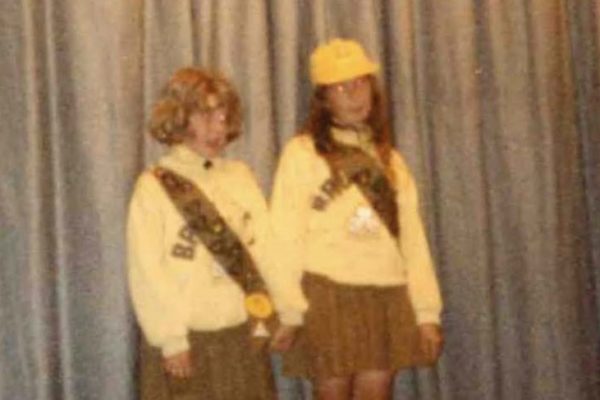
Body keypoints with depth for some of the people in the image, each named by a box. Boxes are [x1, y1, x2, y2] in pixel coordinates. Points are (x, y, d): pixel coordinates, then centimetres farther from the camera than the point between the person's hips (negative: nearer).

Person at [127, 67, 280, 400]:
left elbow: (262, 251, 5)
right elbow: (147, 273, -9)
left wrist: (262, 320, -2)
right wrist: (171, 338, -12)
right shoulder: (155, 186, -6)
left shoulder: (240, 176, 7)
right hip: (186, 339, -4)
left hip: (241, 335, 4)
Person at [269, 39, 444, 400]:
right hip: (327, 298, -4)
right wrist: (287, 310, -11)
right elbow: (285, 236, -5)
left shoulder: (389, 158, 15)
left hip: (386, 300, 4)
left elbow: (413, 238, 10)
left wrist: (427, 310, 4)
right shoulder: (302, 153, 1)